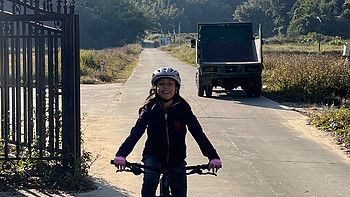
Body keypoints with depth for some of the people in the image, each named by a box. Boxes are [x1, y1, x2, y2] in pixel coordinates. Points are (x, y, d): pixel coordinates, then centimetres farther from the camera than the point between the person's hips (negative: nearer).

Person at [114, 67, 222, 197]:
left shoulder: (183, 109, -12)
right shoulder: (149, 109, -12)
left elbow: (198, 133, -19)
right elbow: (135, 133, -24)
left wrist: (213, 157, -33)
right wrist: (121, 155, -41)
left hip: (176, 159, 1)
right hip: (153, 156, -1)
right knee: (149, 182, -29)